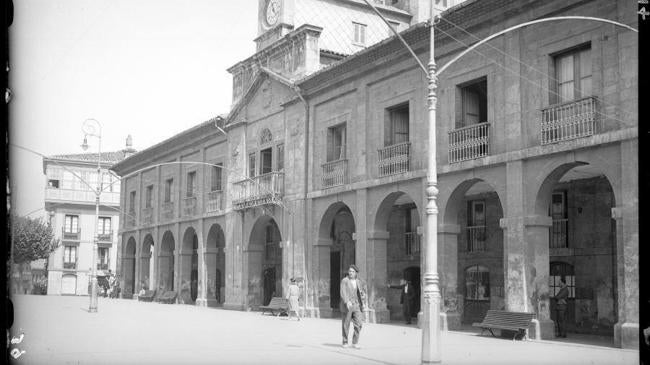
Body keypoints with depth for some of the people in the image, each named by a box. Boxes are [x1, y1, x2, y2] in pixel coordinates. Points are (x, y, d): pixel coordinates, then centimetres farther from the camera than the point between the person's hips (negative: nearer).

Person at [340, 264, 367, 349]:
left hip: (356, 306, 4)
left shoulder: (359, 282, 10)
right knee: (346, 325, 4)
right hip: (347, 306, -4)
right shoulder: (344, 281, -6)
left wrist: (363, 303, 11)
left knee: (358, 324, -6)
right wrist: (347, 302, -32)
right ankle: (345, 342, 18)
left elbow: (362, 293, 22)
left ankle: (355, 343, 2)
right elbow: (343, 292, -18)